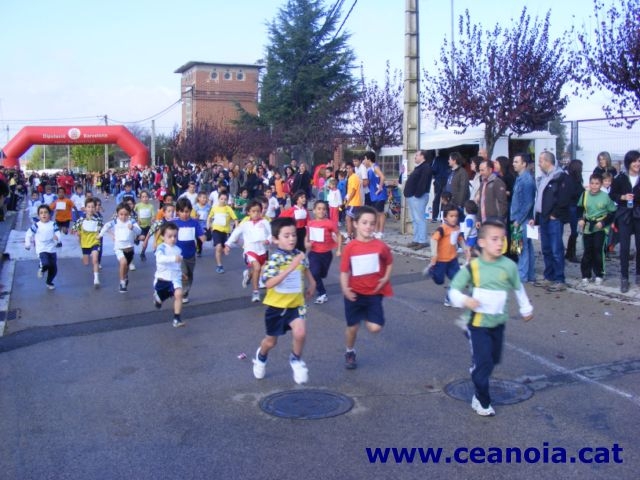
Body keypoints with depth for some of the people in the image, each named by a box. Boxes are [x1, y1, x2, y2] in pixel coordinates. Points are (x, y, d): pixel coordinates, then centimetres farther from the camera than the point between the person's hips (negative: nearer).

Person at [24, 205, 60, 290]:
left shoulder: (53, 224, 0)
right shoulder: (36, 225, -6)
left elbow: (58, 234, -4)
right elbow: (28, 235, 3)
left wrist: (57, 237, -26)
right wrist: (27, 244, 3)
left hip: (52, 250, 4)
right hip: (42, 250, -3)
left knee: (54, 268, 7)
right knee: (46, 264, -29)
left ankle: (49, 282, 32)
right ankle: (41, 268, 9)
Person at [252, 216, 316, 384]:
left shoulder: (299, 255, -6)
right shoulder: (275, 259, -21)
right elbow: (269, 283, -34)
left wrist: (311, 283, 17)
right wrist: (291, 267, -38)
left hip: (295, 304, 2)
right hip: (276, 305, -2)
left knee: (300, 333, -21)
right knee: (271, 341, 14)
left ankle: (296, 359, 9)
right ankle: (261, 356, 50)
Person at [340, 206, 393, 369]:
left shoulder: (380, 246, -10)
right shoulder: (350, 247, -12)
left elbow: (389, 262, 9)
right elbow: (344, 271, -7)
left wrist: (386, 278, -3)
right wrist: (345, 289, -19)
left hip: (374, 293, 0)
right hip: (355, 293, 0)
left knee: (375, 328, -10)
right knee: (352, 327, 11)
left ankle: (366, 316, 25)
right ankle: (350, 353, 38)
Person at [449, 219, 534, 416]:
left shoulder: (509, 266, -7)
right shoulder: (472, 267, -15)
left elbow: (518, 288, 10)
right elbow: (454, 290, -11)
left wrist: (526, 309, 22)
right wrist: (465, 300, -31)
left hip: (498, 322, 4)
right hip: (478, 323, -4)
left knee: (494, 359, 18)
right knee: (483, 362, -4)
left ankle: (477, 373, 48)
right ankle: (481, 400, 13)